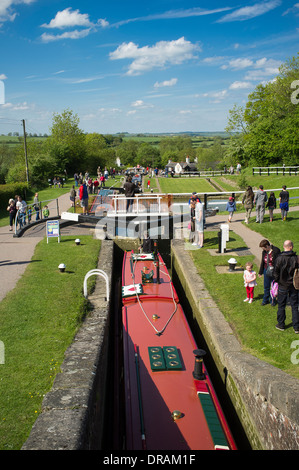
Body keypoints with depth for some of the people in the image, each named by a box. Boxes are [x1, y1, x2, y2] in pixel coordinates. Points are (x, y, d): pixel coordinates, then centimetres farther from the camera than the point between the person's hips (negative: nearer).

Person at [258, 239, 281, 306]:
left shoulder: (276, 251, -15)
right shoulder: (264, 252, 3)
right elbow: (262, 262, 14)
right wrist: (260, 272, 18)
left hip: (274, 272, -5)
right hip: (266, 271, 5)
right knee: (266, 287, 11)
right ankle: (265, 300, 26)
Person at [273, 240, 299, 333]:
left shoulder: (280, 258, -14)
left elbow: (276, 272, -7)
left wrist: (276, 281, 9)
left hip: (283, 286, -1)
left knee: (281, 306, 13)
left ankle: (281, 325, 21)